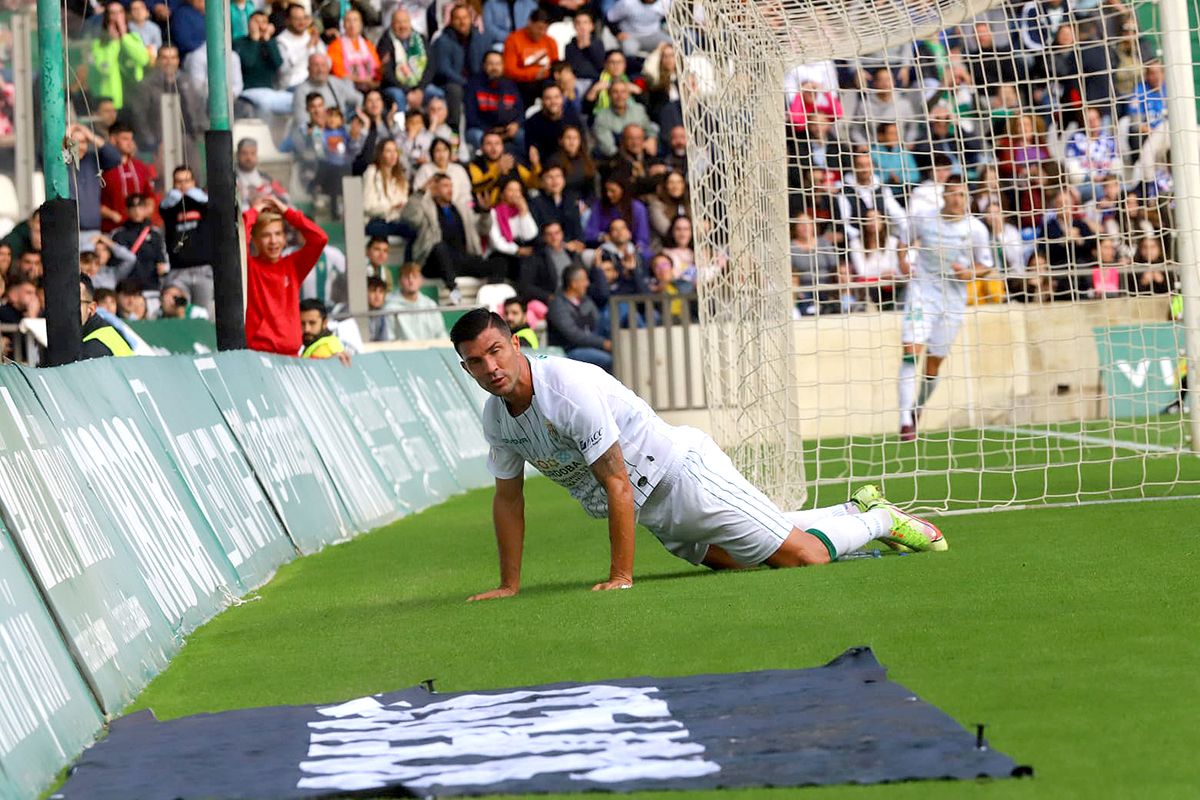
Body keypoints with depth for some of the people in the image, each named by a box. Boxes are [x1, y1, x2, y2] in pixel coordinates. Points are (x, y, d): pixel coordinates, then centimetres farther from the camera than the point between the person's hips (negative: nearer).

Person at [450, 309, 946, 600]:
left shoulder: (569, 387, -29)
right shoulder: (497, 418, -4)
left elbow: (617, 483, -27)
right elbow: (508, 497, 10)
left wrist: (621, 577, -25)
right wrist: (509, 586, 5)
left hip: (680, 471, -8)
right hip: (654, 513, 8)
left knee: (804, 556, -10)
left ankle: (881, 520, 20)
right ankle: (857, 510, 37)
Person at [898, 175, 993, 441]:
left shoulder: (976, 228, -2)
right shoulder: (923, 219, -1)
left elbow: (985, 265, 7)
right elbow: (906, 242, 17)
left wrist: (969, 273, -13)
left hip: (953, 298, 1)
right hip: (922, 290, -1)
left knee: (934, 363, 5)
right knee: (912, 349, -20)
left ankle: (917, 412, 27)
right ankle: (906, 419, -26)